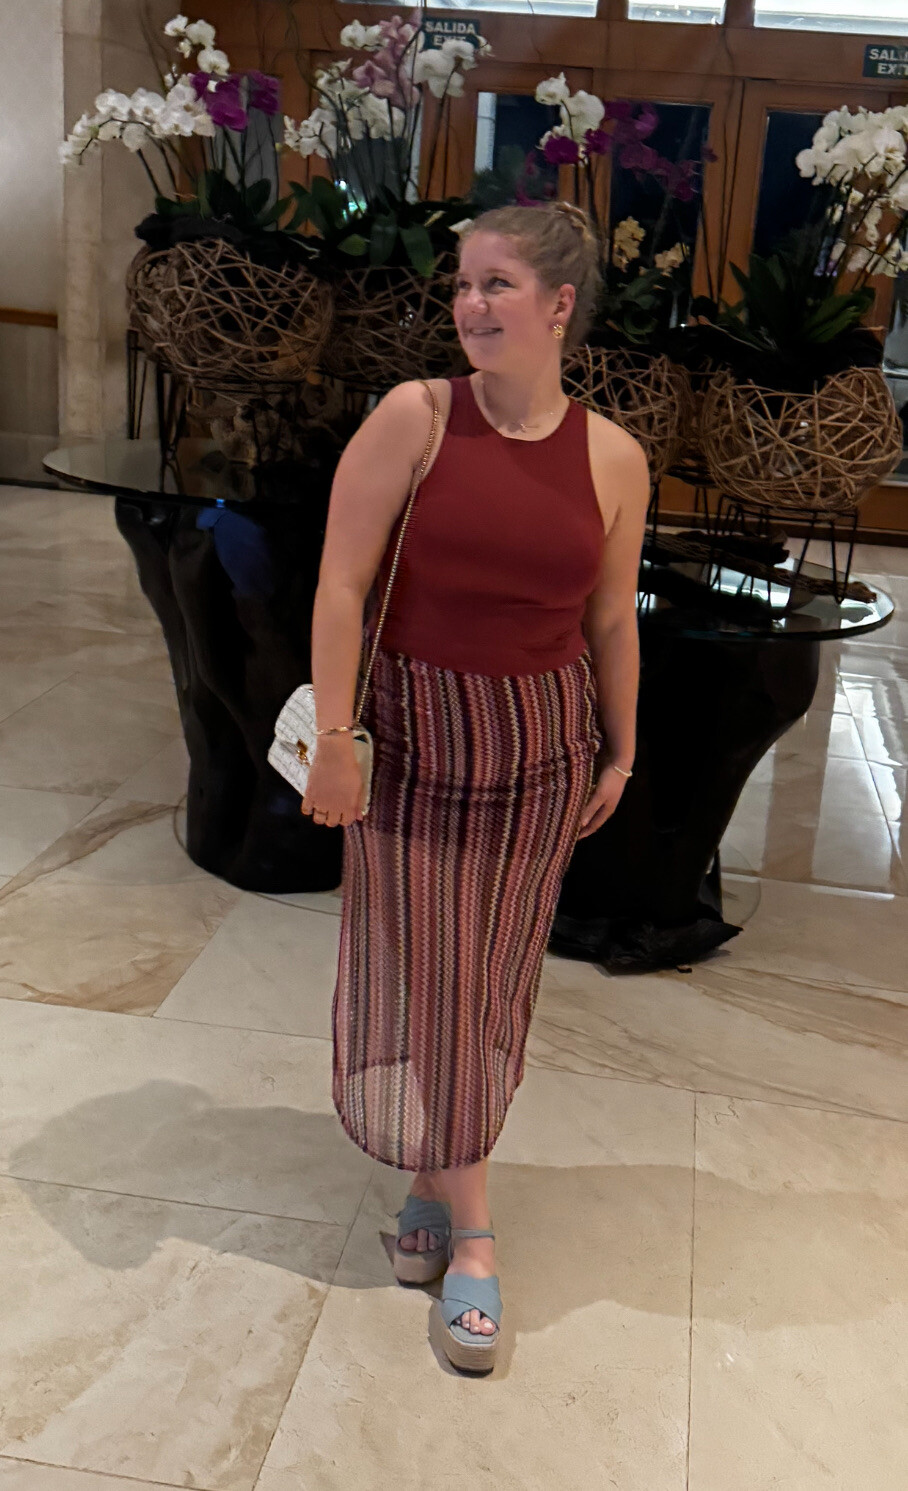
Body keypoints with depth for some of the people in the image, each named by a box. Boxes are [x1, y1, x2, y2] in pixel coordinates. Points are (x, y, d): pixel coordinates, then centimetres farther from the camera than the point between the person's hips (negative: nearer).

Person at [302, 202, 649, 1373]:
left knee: (493, 981, 11)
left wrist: (618, 753, 12)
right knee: (423, 979, 4)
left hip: (543, 748, 2)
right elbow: (343, 584, -11)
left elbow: (612, 622, 6)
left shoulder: (613, 460, -3)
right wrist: (334, 739, -15)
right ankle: (470, 1234, 21)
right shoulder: (415, 417, -10)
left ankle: (439, 1183, 31)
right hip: (417, 736, -1)